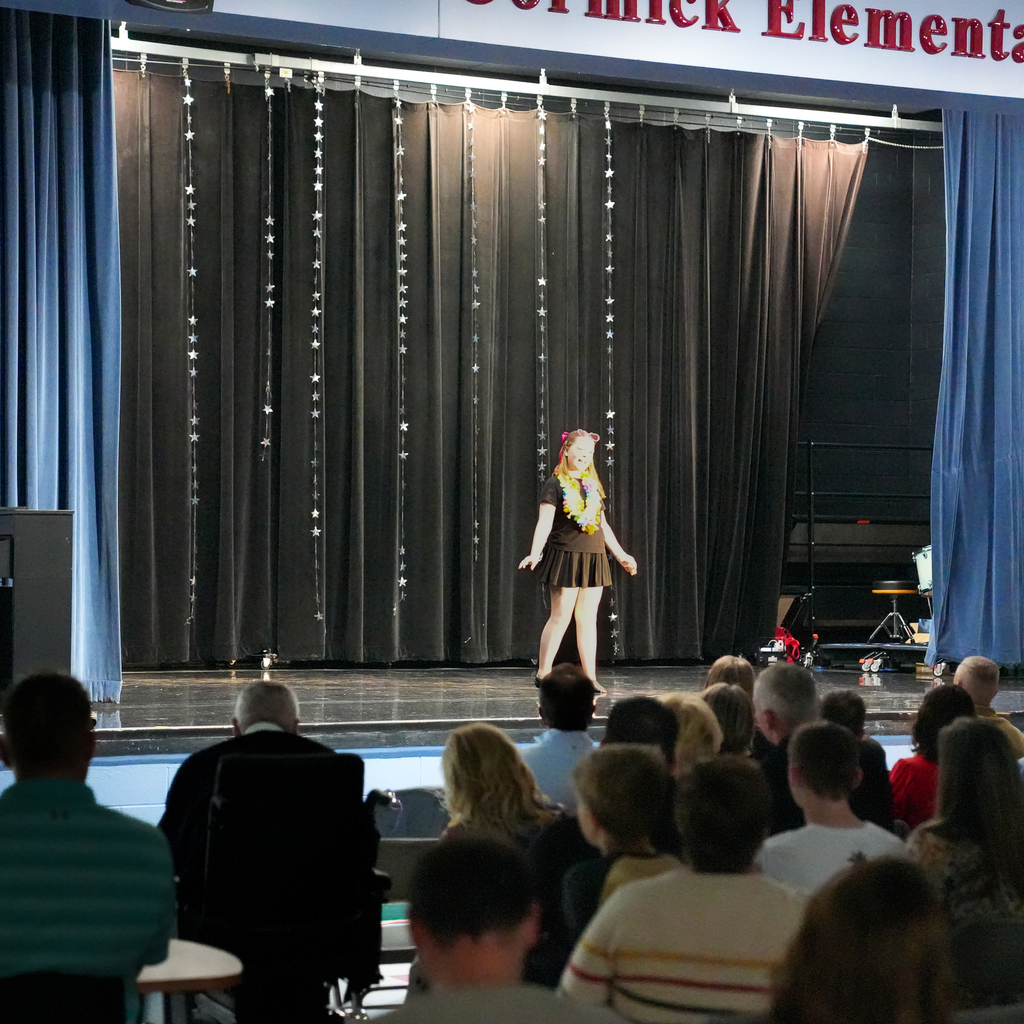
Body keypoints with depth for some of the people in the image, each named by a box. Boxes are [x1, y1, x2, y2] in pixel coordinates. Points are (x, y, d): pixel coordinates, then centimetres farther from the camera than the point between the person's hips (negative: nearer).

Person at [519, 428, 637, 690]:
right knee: (560, 617, -7)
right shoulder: (555, 485, -4)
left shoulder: (592, 486, 15)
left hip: (593, 559, 6)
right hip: (566, 557, -6)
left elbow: (603, 525, 22)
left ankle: (590, 676, 8)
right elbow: (544, 522, -13)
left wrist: (621, 555, 24)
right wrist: (535, 553, -26)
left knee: (588, 619, 6)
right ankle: (543, 673, 1)